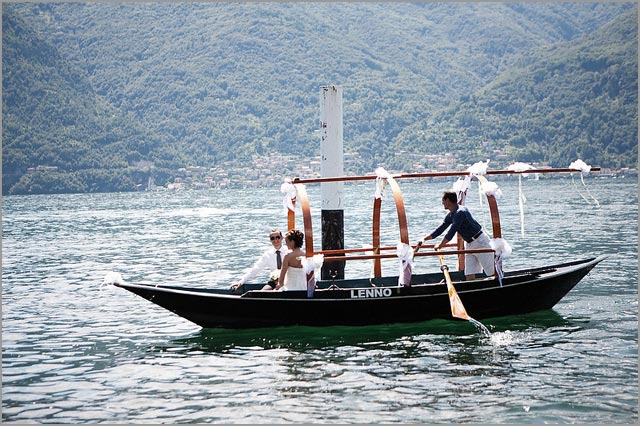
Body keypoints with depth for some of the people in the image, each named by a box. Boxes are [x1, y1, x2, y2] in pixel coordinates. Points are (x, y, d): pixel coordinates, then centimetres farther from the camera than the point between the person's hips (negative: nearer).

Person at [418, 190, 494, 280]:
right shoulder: (450, 216, 6)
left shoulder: (460, 212, -23)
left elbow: (451, 233, -23)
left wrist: (440, 245, -12)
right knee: (469, 275, 4)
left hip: (480, 241, -9)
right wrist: (424, 239, 11)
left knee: (492, 273, -8)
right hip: (469, 244, 9)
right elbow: (440, 230, 15)